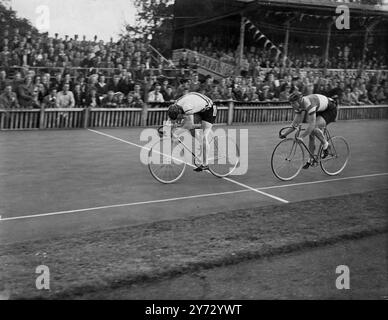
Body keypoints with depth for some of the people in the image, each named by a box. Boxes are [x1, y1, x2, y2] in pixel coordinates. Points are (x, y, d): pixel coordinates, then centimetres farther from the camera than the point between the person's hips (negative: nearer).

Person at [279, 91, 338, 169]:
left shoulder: (309, 104, -37)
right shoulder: (299, 105, -11)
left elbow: (312, 125, -40)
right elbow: (296, 122, -3)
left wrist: (301, 137, -42)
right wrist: (285, 134, -11)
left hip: (330, 110, -8)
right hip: (319, 111, 8)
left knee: (314, 129, -29)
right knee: (311, 134, 2)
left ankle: (326, 145, -4)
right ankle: (311, 160, 14)